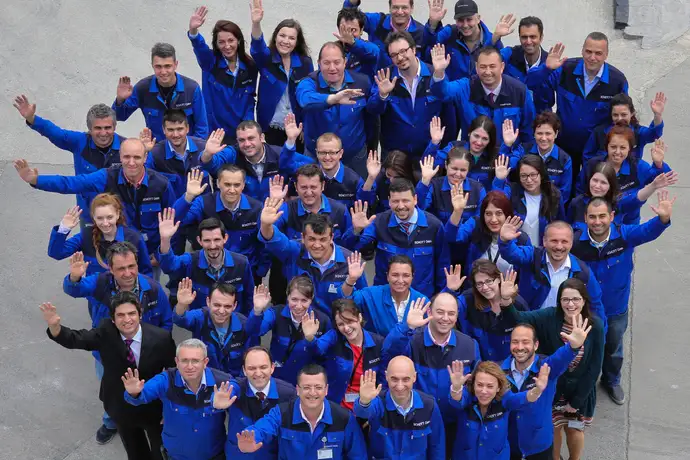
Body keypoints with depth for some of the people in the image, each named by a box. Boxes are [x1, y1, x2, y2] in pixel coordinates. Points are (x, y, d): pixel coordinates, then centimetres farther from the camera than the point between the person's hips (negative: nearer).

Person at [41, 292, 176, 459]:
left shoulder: (161, 337, -26)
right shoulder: (106, 332, -21)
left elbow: (174, 369, -15)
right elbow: (74, 339, -25)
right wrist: (54, 325, -47)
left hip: (153, 407, -2)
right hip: (121, 407, 2)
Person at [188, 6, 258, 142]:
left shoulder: (250, 67, 1)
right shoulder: (210, 62, -5)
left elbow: (250, 100, 7)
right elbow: (199, 46, -26)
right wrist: (193, 30, -48)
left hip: (241, 133, 2)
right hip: (214, 132, -2)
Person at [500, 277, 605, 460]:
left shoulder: (595, 326, -20)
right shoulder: (550, 317, -20)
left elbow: (595, 367, -13)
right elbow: (520, 318, -35)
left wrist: (576, 400, -10)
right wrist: (506, 300, -56)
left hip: (580, 390, 0)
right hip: (552, 386, 0)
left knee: (574, 429, 21)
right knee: (554, 429, 19)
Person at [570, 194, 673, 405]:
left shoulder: (625, 235, -22)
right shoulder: (576, 241, -25)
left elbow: (648, 231, -37)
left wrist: (663, 218, -59)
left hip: (616, 309, 2)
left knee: (613, 349, 27)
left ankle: (611, 382, 56)